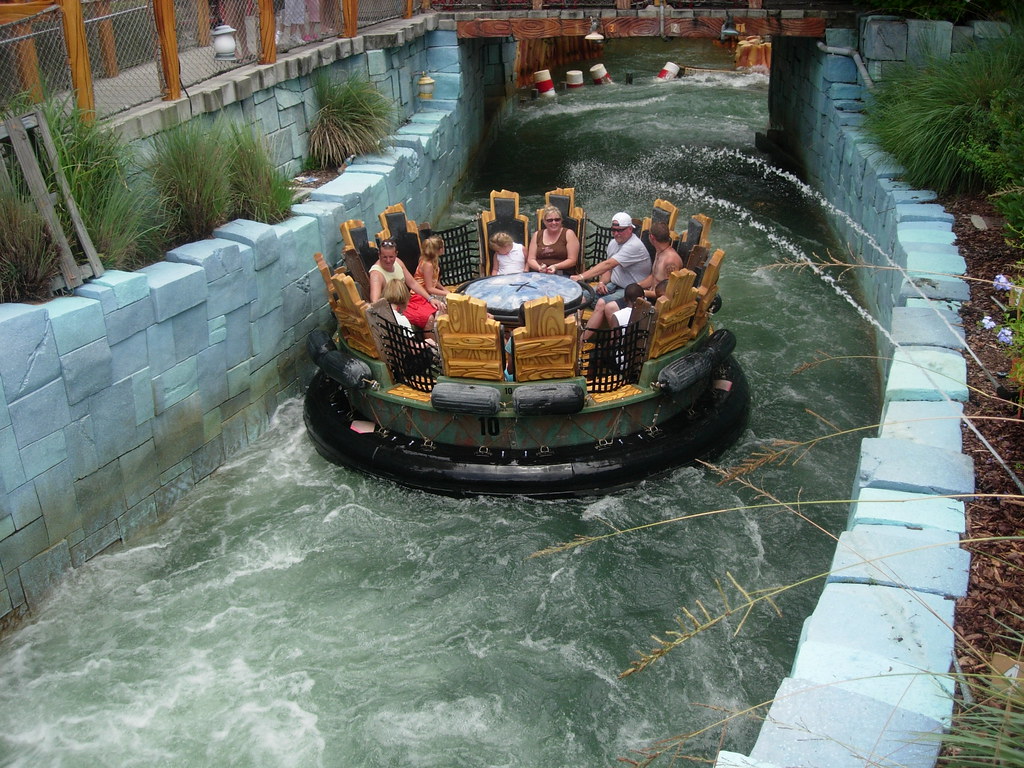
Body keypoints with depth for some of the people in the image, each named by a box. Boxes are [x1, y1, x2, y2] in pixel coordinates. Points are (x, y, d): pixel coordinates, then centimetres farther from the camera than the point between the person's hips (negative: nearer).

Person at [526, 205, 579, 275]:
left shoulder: (568, 234, 4)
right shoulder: (537, 235, 13)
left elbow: (572, 260, -1)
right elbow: (530, 260, 10)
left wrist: (555, 267, -17)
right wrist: (539, 267, -12)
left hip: (562, 275, -2)